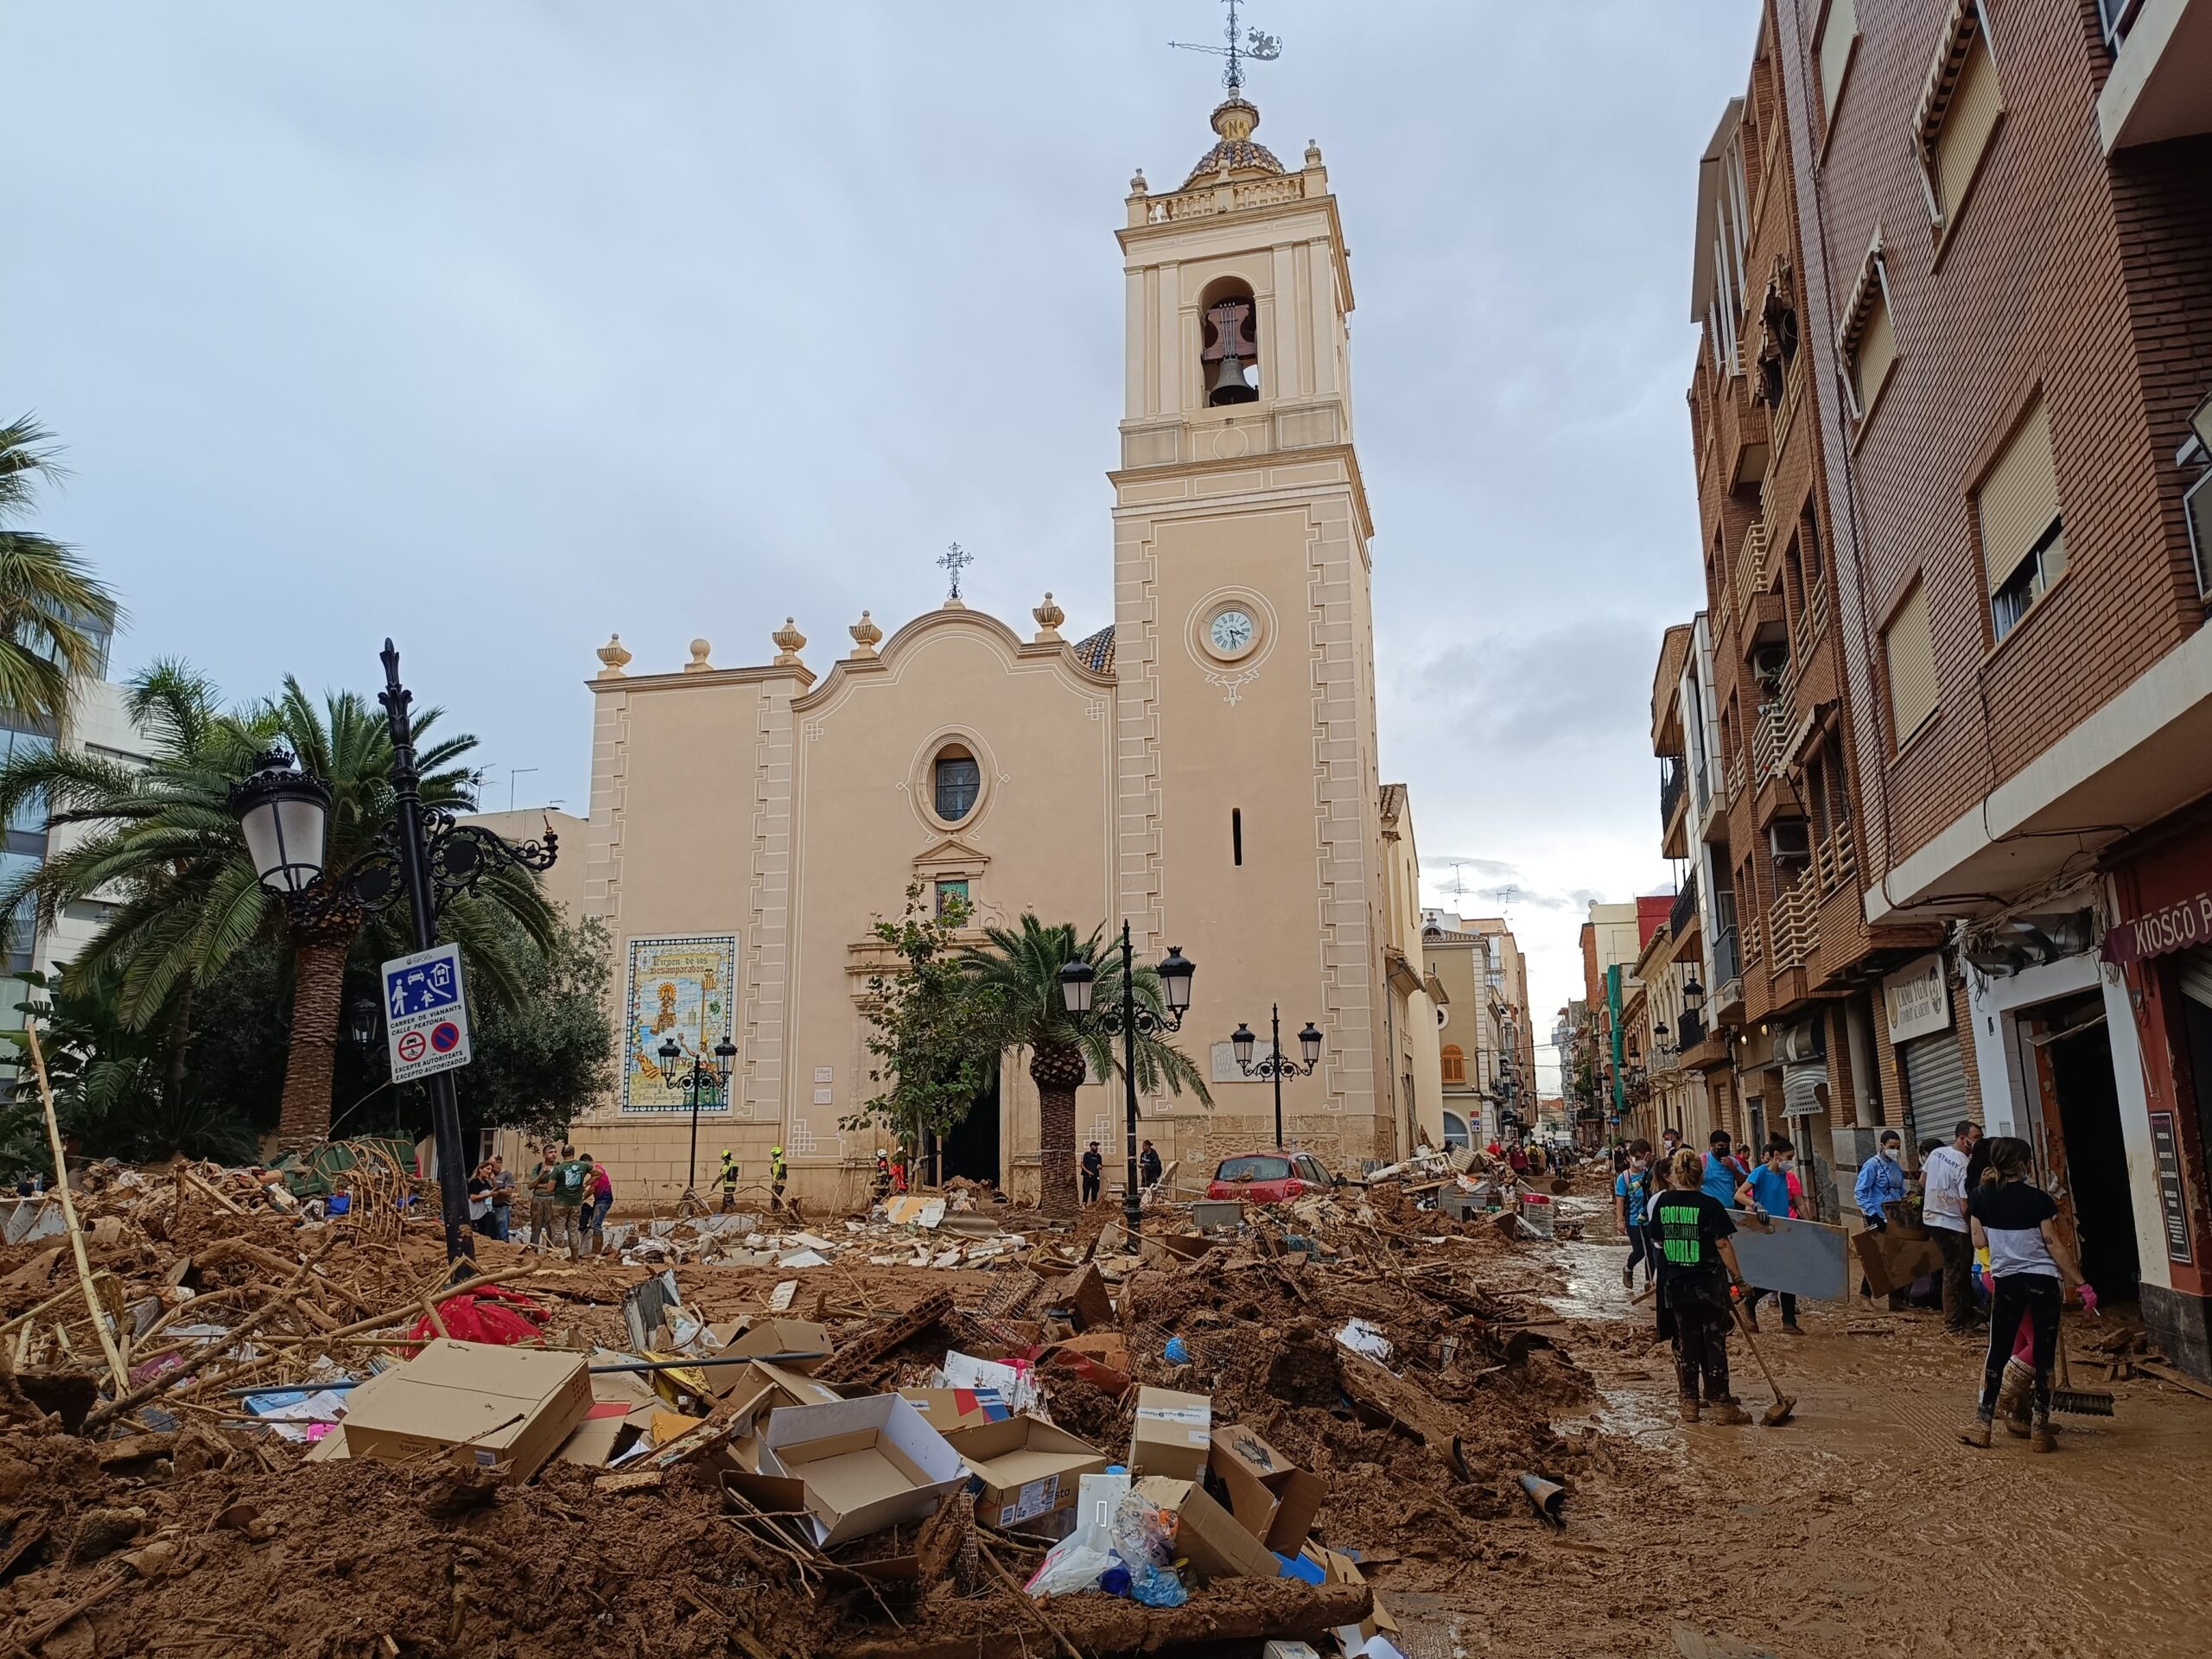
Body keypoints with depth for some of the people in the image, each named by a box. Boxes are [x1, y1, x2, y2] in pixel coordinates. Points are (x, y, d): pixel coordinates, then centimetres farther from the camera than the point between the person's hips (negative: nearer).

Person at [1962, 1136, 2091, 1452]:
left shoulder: (1981, 1197, -2)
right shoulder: (2037, 1198, -11)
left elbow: (1978, 1240, 5)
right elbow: (2054, 1246, -10)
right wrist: (2081, 1283, -3)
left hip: (2006, 1281, 2)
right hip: (2043, 1281, -2)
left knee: (1998, 1352, 12)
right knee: (2044, 1355, 6)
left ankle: (1982, 1425, 12)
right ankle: (2041, 1431, 9)